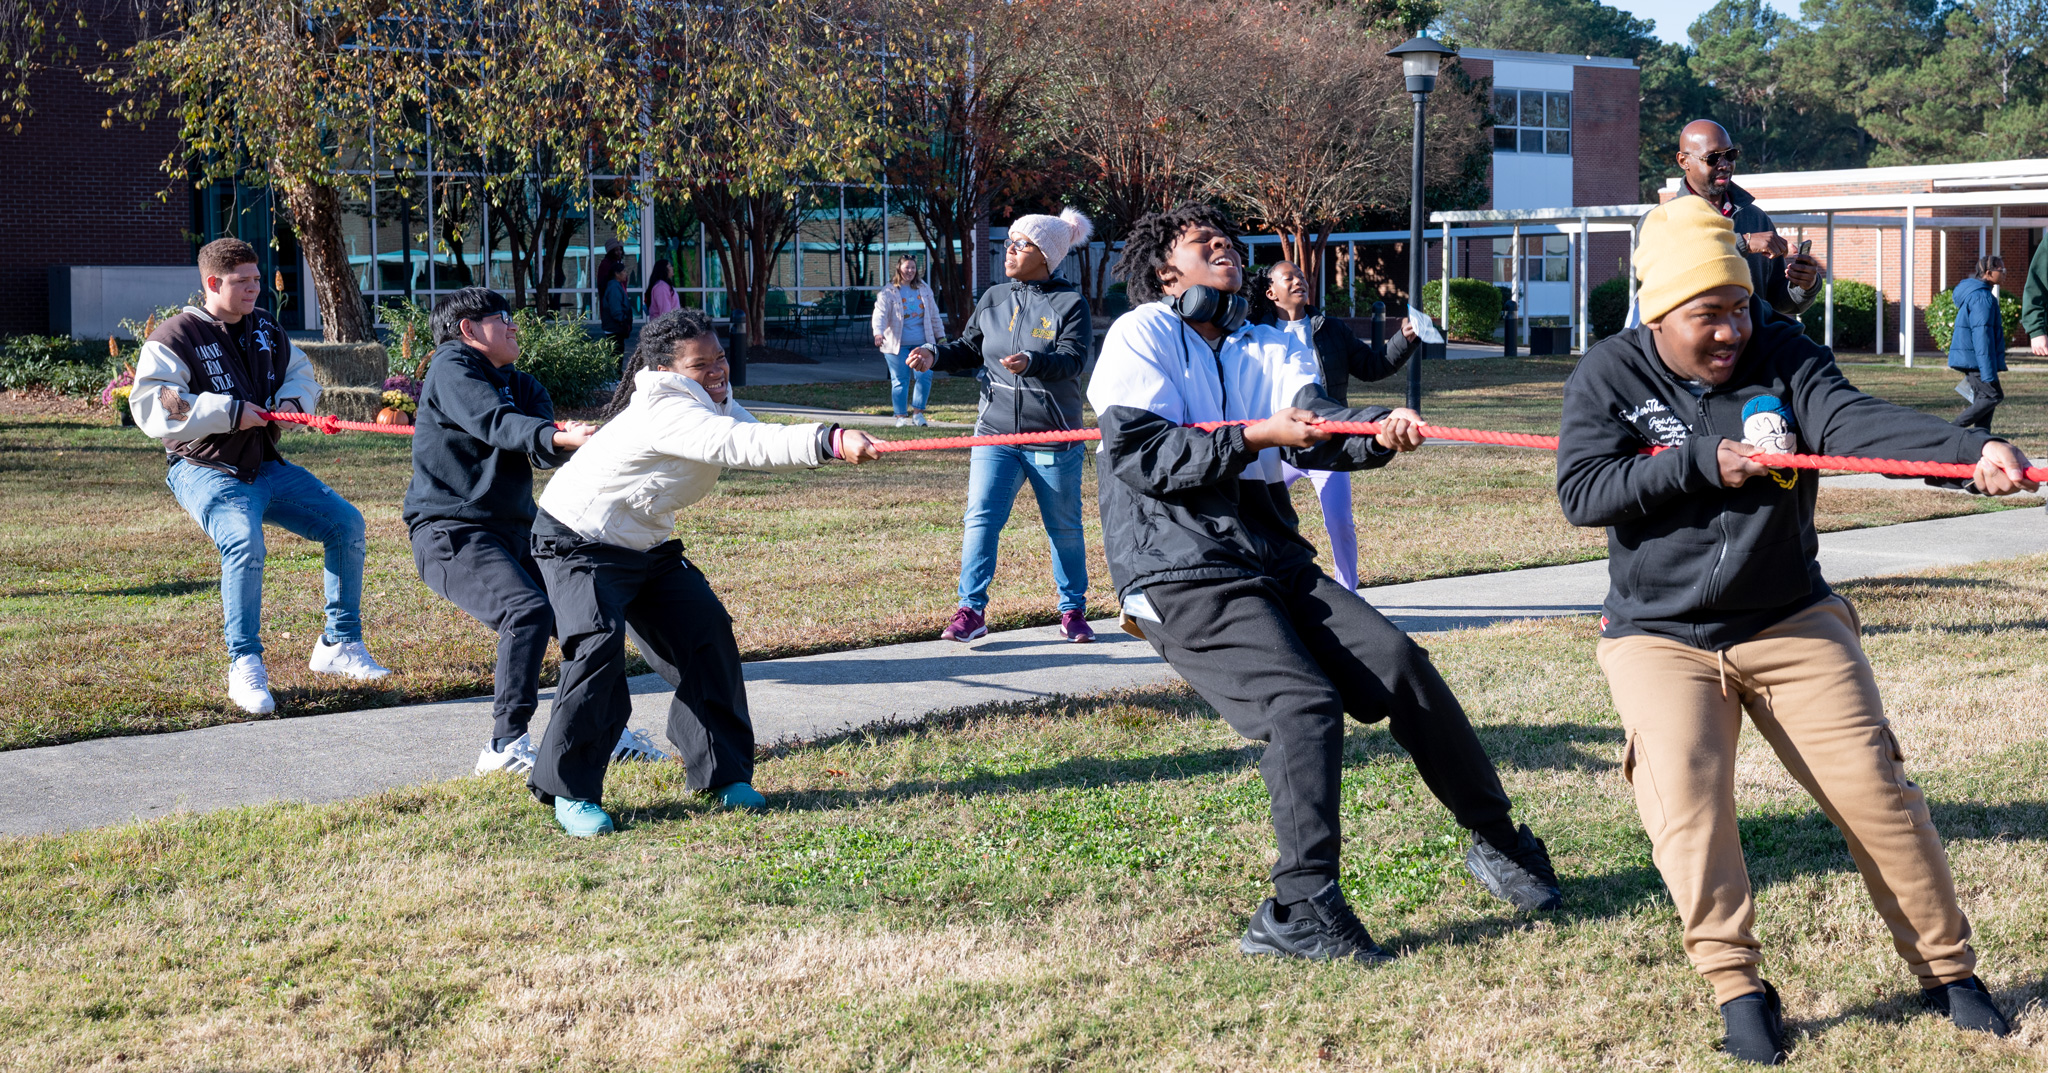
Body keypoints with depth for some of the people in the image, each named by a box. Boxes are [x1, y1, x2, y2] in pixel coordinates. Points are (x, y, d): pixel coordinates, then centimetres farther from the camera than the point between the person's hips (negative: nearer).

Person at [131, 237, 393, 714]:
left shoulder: (264, 327, 10)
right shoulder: (175, 337, -11)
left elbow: (300, 370, 26)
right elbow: (150, 407, -22)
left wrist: (292, 399, 1)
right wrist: (227, 411, -25)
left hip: (265, 467, 7)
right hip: (206, 472, -7)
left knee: (346, 522, -2)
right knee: (244, 544, -34)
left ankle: (339, 646, 10)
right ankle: (245, 667, -20)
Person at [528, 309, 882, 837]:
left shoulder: (715, 402, 1)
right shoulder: (665, 412, -31)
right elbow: (738, 445, -45)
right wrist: (830, 441, -56)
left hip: (646, 545, 9)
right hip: (579, 542, -9)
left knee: (706, 633, 0)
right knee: (599, 645, -26)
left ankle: (723, 773, 10)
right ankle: (569, 790, -12)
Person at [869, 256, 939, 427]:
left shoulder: (924, 289, 13)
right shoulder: (889, 292, -2)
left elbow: (934, 315, 21)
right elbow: (880, 314, -14)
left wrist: (941, 336, 21)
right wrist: (878, 332, -31)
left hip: (921, 343, 3)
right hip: (898, 344, -3)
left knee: (924, 376, -8)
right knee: (900, 380, 0)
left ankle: (918, 413, 2)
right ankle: (901, 416, 6)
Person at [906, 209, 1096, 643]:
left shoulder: (1070, 302, -5)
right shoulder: (993, 299, 10)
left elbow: (1073, 359, -17)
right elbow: (969, 348, 17)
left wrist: (1031, 362, -34)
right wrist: (935, 355, -2)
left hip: (1053, 437, -3)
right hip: (996, 432, 3)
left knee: (1064, 528, 10)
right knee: (980, 518, -9)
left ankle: (1073, 610, 24)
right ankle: (971, 610, -5)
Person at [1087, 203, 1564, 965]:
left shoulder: (1273, 349, 19)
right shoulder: (1142, 335, 4)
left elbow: (1317, 429, -2)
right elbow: (1139, 454, -10)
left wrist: (1379, 430, -24)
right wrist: (1255, 437, -18)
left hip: (1276, 561, 6)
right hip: (1181, 574, -6)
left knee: (1401, 665, -8)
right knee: (1302, 701, -23)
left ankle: (1498, 843, 7)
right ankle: (1300, 911, -18)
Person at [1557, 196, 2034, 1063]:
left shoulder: (1783, 356, -6)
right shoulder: (1610, 376, -7)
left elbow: (1856, 420, -23)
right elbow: (1580, 491, -17)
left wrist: (1970, 449, -41)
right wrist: (1699, 463, -24)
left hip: (1792, 622, 1)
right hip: (1661, 635, -1)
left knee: (1873, 789, -1)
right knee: (1687, 803, -17)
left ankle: (1947, 970, 14)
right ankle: (1738, 987, -3)